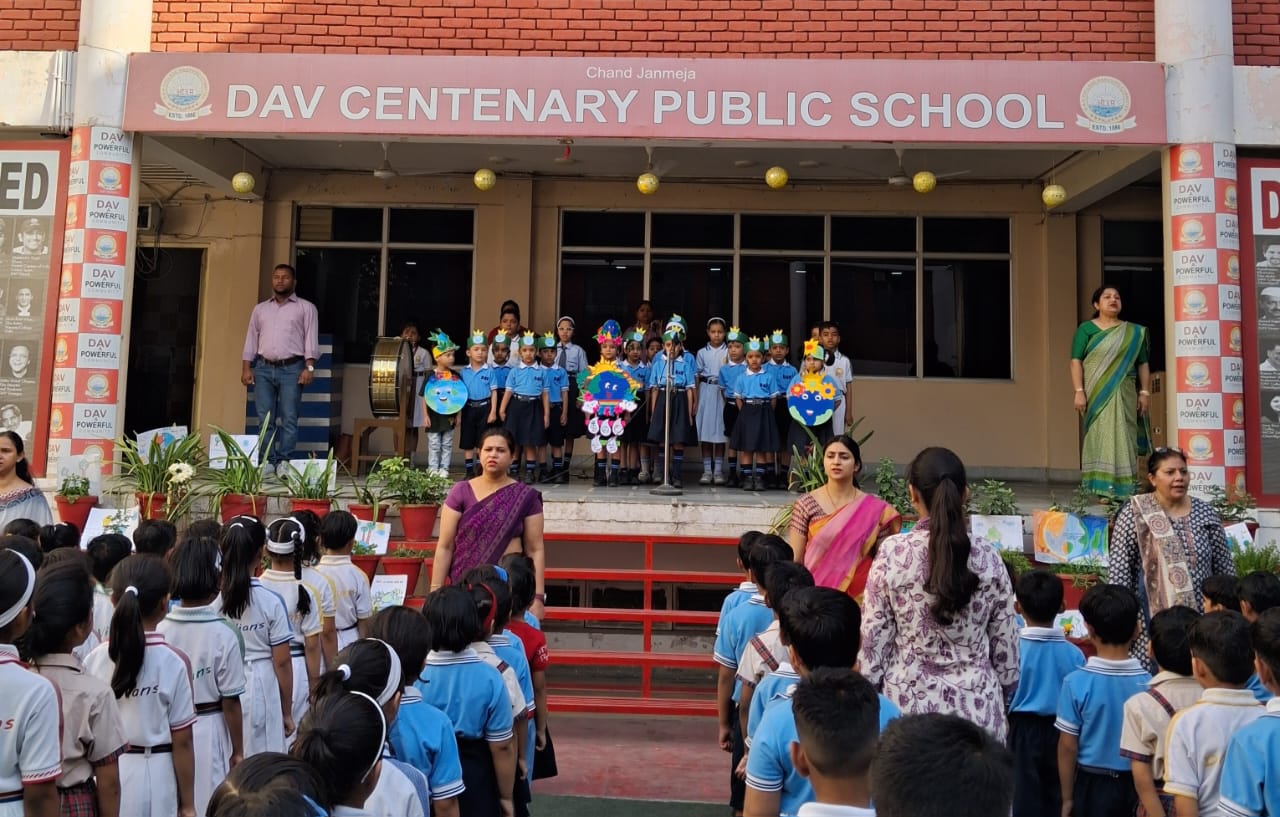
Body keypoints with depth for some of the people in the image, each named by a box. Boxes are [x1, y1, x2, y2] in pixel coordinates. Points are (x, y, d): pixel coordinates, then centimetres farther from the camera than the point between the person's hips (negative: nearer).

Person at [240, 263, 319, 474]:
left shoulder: (306, 308, 7)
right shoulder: (260, 309, 18)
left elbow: (311, 339, 0)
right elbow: (251, 339, 16)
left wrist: (309, 367, -11)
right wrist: (246, 368, 6)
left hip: (291, 369, -3)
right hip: (263, 368, 3)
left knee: (289, 419, -5)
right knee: (265, 419, 0)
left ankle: (284, 462, -1)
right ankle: (267, 461, 4)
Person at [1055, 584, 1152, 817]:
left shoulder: (1076, 682, -15)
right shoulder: (1147, 683, -10)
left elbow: (1068, 746, -10)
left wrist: (1067, 798, 1)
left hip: (1093, 784, -2)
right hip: (1137, 784, 2)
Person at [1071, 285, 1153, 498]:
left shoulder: (1133, 332, 14)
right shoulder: (1086, 329, 4)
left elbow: (1143, 364, 13)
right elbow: (1076, 362, -2)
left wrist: (1145, 392, 4)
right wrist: (1079, 391, -12)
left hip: (1124, 395, 3)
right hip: (1096, 395, -3)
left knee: (1124, 439, 0)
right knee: (1100, 438, -5)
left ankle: (1126, 489, 4)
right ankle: (1104, 490, -4)